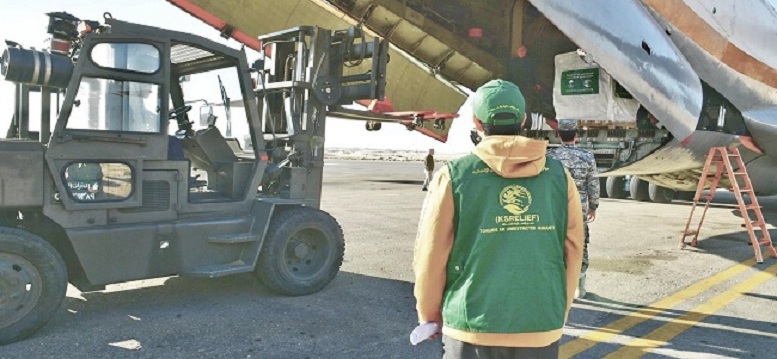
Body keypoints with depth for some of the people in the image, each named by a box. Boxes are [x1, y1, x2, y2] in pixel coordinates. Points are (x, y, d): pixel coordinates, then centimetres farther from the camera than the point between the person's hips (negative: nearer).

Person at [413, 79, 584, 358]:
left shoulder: (454, 177, -9)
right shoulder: (559, 176, -1)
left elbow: (432, 259, -7)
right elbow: (572, 252, 2)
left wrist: (430, 315, 9)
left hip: (474, 328, -2)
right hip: (542, 329, 2)